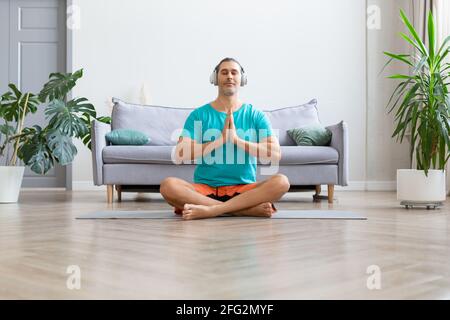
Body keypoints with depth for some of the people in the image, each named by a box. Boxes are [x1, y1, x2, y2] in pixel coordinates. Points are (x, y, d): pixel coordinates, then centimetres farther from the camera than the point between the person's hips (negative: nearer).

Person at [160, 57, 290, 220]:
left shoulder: (256, 115, 7)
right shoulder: (199, 115, 5)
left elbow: (275, 155, -5)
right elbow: (181, 154, -8)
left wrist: (236, 139, -13)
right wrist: (221, 139, -12)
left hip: (243, 189, 0)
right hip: (205, 189, 0)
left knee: (281, 182, -28)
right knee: (168, 185, -29)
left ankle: (210, 210, -28)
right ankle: (246, 209, -28)